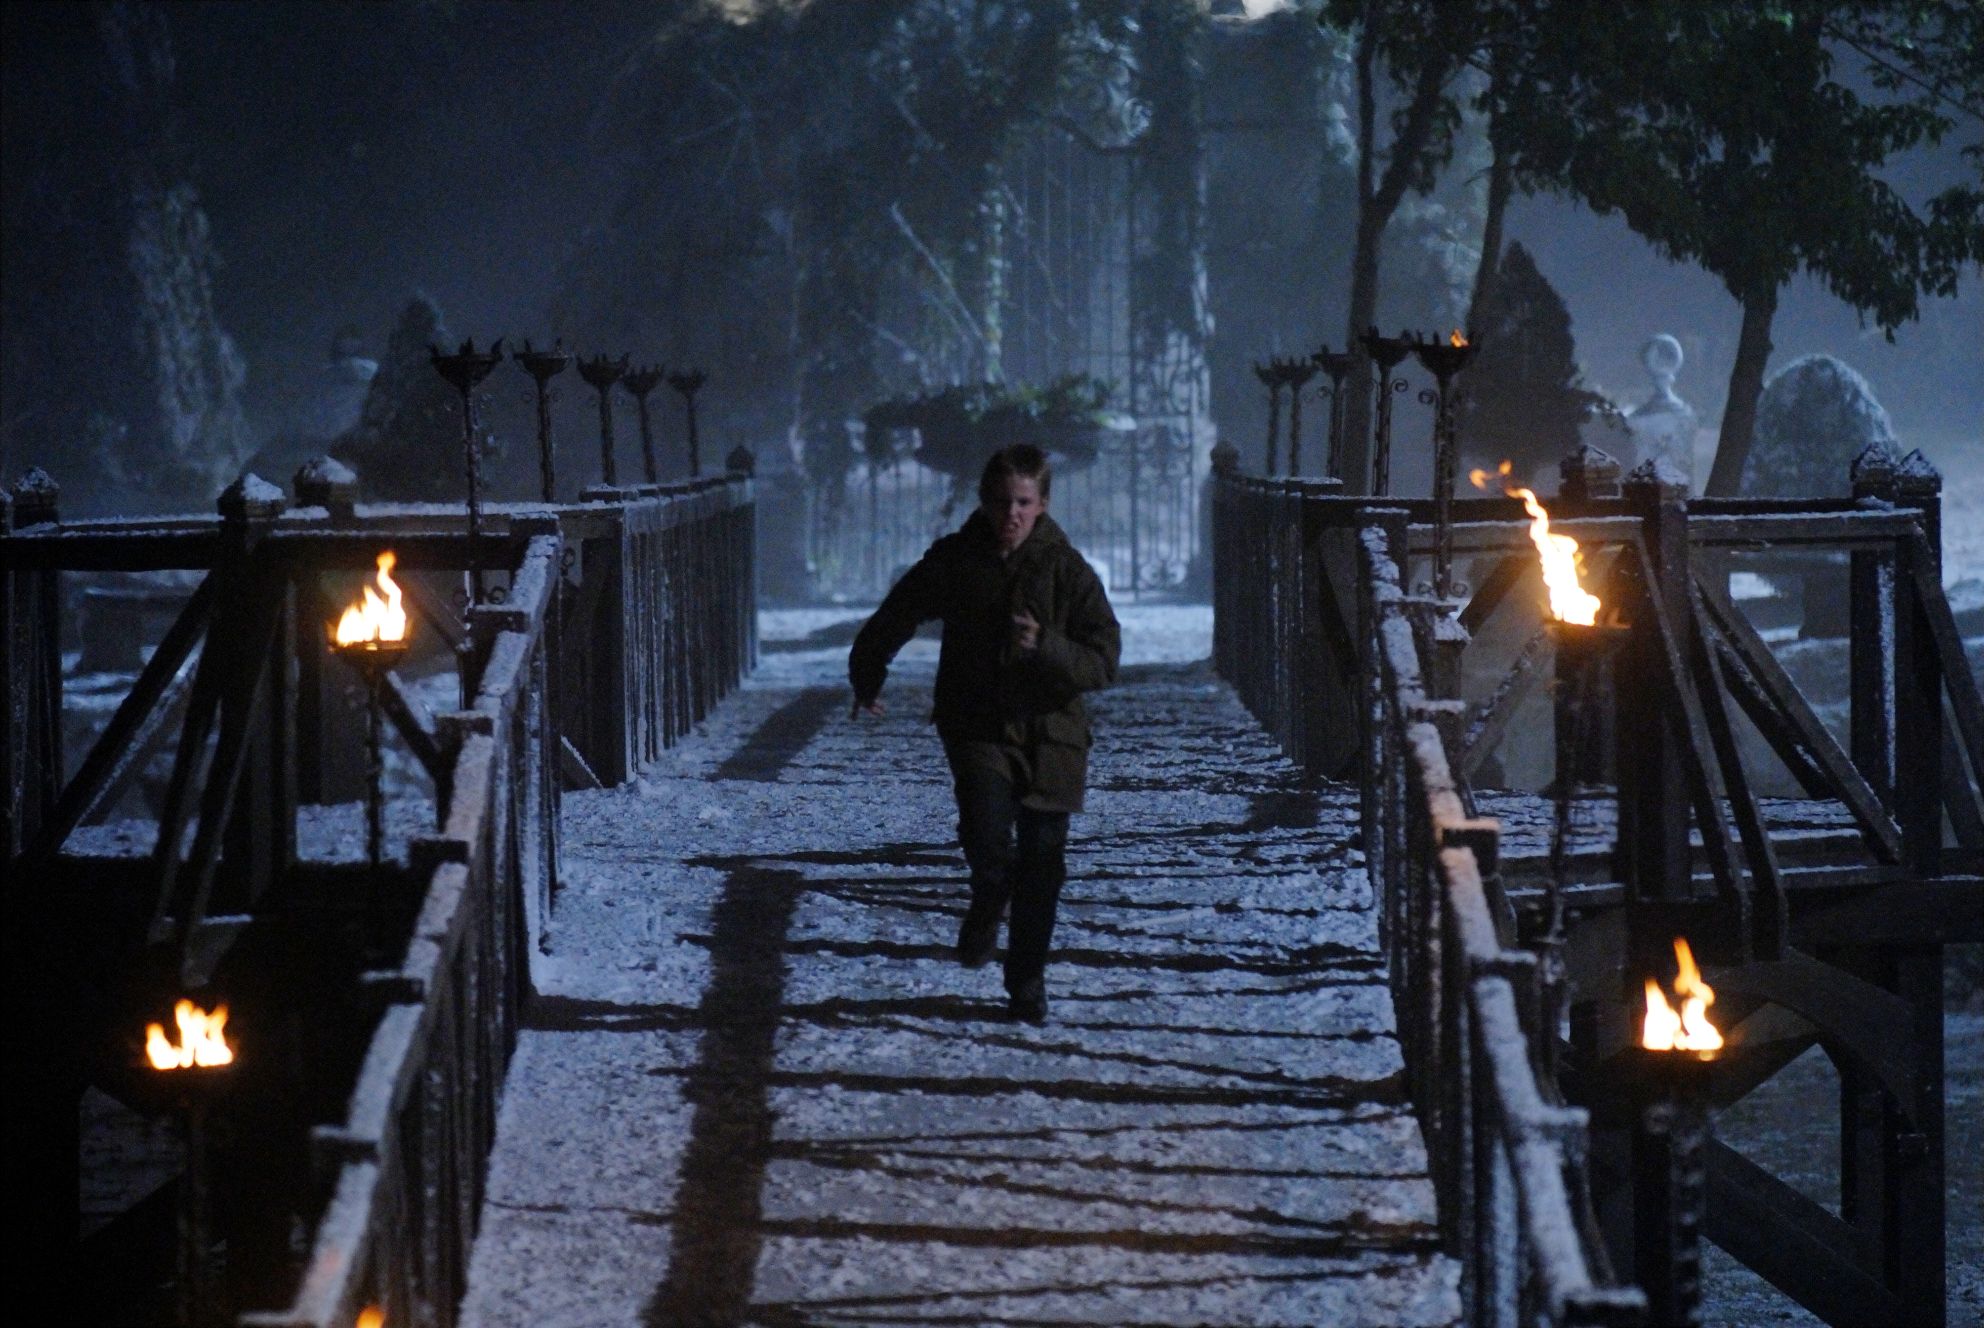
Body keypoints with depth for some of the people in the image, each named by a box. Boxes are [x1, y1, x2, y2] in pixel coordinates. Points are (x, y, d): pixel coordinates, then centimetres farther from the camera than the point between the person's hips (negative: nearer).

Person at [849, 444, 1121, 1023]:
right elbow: (894, 619, 15)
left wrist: (1045, 647, -27)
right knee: (988, 841, -20)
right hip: (977, 728, 0)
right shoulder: (953, 561, -2)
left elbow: (1102, 660, -9)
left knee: (1042, 860, 4)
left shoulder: (1067, 570, -6)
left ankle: (1027, 979, 24)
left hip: (1048, 730, 0)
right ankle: (986, 910, 15)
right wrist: (866, 678, 28)